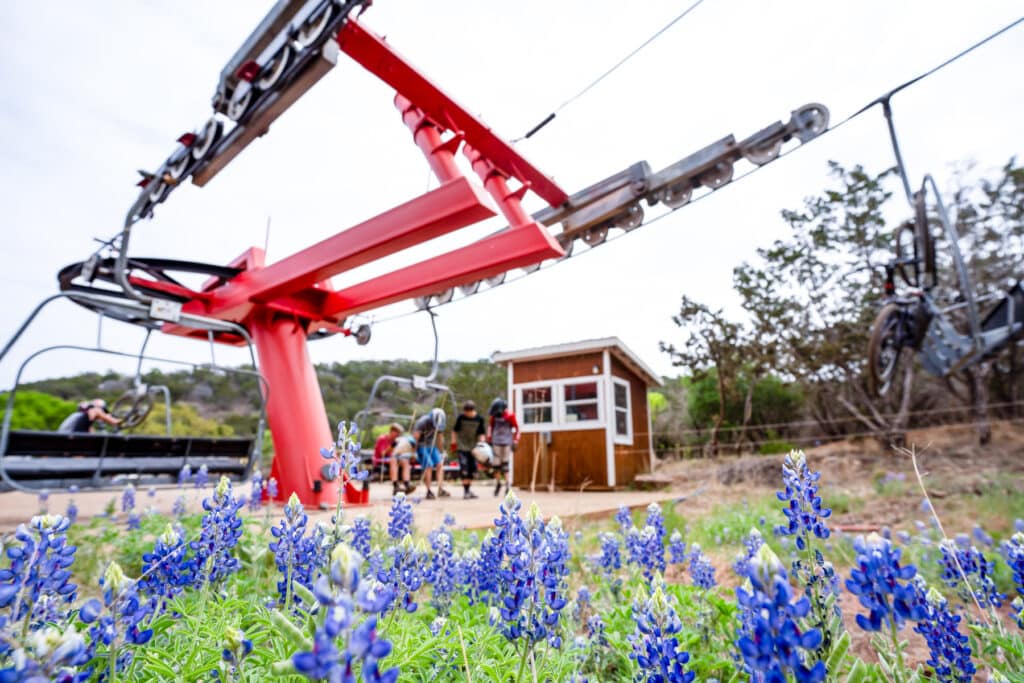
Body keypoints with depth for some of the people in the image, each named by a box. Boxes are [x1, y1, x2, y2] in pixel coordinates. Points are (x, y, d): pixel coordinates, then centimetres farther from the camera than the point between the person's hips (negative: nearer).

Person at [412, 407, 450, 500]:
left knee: (440, 465, -8)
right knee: (429, 466, -17)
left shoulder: (439, 423, -4)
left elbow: (439, 438, 10)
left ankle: (440, 489, -7)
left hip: (432, 446, 6)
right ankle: (429, 491, -8)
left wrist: (441, 452, 15)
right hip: (421, 446, -6)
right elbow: (415, 437, -21)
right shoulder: (423, 422, -23)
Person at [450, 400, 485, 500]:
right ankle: (465, 491, -9)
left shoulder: (479, 419, -4)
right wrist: (453, 443, 0)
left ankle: (468, 490, 21)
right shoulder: (461, 417, -7)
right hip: (462, 446, -3)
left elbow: (481, 433, 1)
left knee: (473, 468, 6)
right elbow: (455, 430, 2)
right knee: (464, 467, -13)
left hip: (473, 446, 3)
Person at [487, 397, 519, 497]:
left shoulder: (510, 415, -11)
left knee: (506, 464, -4)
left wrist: (515, 442, -6)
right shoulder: (494, 415, 1)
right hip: (496, 442, 4)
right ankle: (497, 483, 22)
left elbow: (517, 429, -4)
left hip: (507, 443, -4)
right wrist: (489, 438, 14)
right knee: (496, 464, 5)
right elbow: (490, 426, 17)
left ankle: (508, 485, 2)